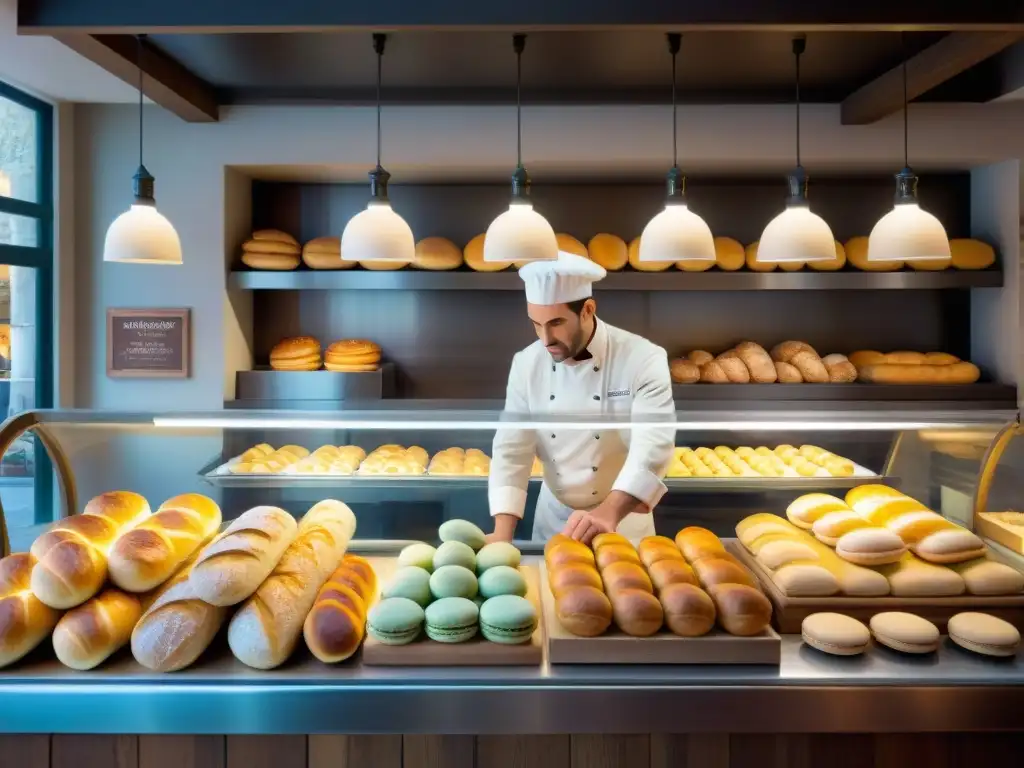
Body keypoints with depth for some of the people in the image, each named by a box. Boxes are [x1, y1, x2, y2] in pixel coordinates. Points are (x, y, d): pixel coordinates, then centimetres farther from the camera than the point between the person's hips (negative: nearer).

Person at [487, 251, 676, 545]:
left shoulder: (644, 359, -21)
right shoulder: (527, 363, -9)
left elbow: (653, 446, -31)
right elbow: (511, 448, -11)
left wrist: (609, 511, -47)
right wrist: (503, 531, -22)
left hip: (623, 518, -2)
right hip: (553, 517, 3)